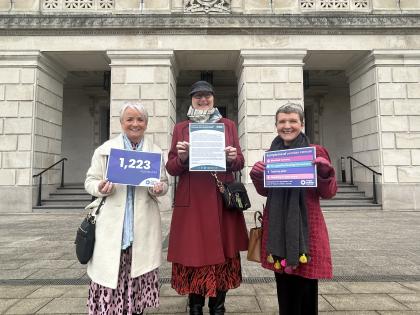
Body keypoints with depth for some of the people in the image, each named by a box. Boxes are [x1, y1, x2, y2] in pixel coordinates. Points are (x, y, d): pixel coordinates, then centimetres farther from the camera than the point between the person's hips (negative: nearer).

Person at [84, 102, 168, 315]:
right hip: (112, 224, -1)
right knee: (109, 272, -3)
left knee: (139, 275, 5)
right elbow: (90, 181, 7)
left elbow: (164, 183, 12)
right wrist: (101, 188, -14)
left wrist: (159, 189, -10)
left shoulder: (156, 152, 10)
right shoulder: (105, 149, 6)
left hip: (143, 226, 1)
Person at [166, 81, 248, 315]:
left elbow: (240, 163, 9)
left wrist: (233, 158, -12)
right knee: (193, 252, 3)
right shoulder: (181, 128, 9)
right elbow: (171, 168, 6)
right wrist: (182, 157, -14)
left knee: (223, 252, 6)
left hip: (223, 199, 1)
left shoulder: (228, 125, 10)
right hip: (191, 201, 0)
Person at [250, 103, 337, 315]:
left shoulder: (316, 152, -1)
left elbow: (328, 193, -1)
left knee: (305, 287, 4)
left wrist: (324, 172, -19)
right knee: (283, 286, 12)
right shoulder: (271, 154, 8)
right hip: (277, 227, 3)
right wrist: (257, 176, -5)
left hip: (306, 226, -2)